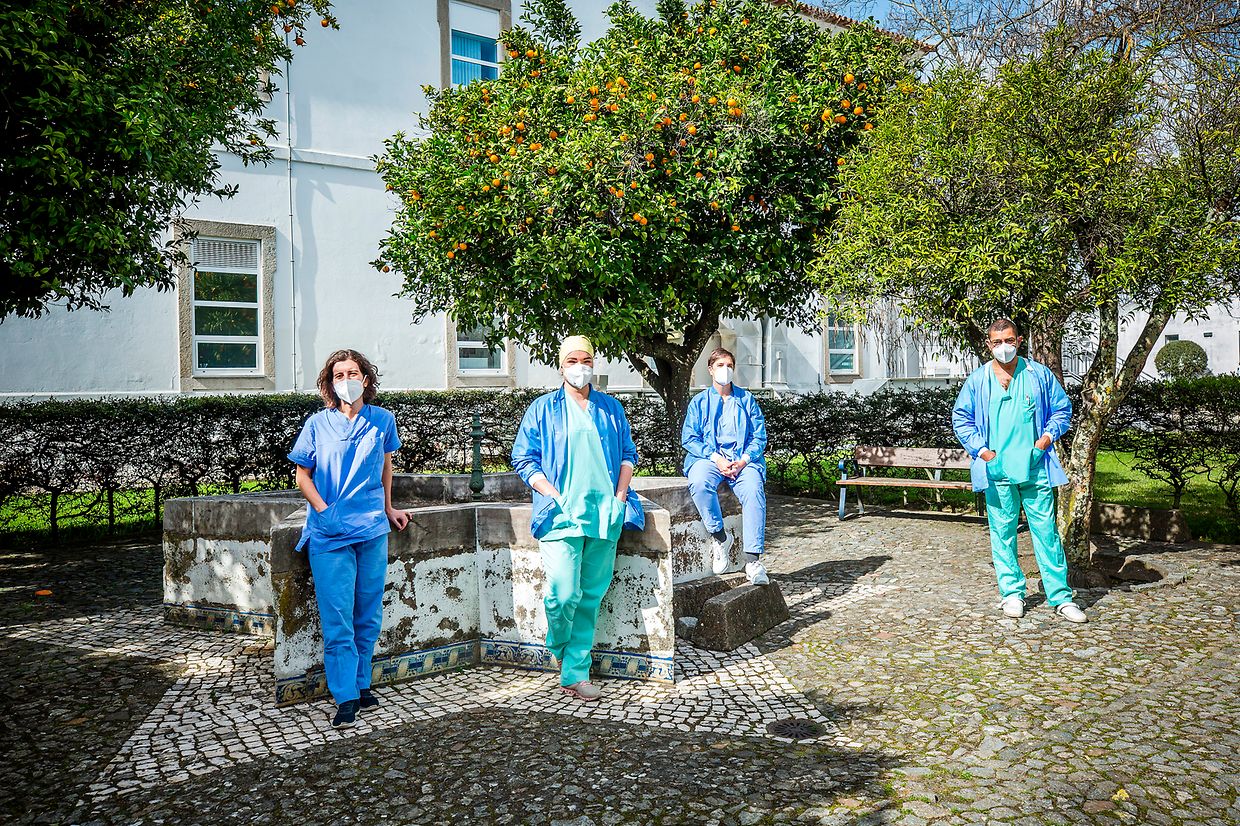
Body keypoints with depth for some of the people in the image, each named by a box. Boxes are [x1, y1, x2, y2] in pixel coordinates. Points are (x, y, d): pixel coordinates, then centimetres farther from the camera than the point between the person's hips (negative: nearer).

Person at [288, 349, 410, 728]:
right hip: (329, 534, -2)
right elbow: (302, 474, 5)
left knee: (368, 615, 10)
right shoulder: (318, 424, 1)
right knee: (337, 618, -5)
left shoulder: (382, 420, 6)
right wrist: (324, 510, -9)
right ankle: (346, 698, 2)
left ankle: (362, 684, 25)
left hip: (372, 530, 2)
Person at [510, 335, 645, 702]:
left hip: (605, 515, 3)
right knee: (563, 594, -12)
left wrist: (620, 495, 3)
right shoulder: (543, 408, 6)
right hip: (562, 515, -3)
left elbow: (628, 453, 18)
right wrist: (554, 495, -8)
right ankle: (559, 651, 19)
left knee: (591, 596, 5)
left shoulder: (611, 407, 16)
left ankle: (575, 672, 14)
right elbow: (523, 458, 3)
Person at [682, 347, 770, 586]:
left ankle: (753, 559, -33)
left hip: (743, 459, 0)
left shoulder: (746, 399, 17)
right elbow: (689, 438, 5)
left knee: (753, 490, -32)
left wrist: (743, 460, -10)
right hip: (708, 457, 0)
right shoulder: (699, 401, 14)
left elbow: (760, 436, 10)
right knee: (699, 483, -36)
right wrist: (716, 458, -11)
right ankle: (720, 537, -19)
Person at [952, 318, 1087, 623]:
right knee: (1003, 532, 5)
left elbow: (1062, 408, 14)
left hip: (1035, 468, 0)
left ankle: (1061, 597, 8)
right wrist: (979, 448, -2)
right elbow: (960, 418, 9)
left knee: (1046, 530, 1)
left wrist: (1049, 435, -2)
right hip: (996, 470, 0)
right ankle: (1012, 593, 17)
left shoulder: (1039, 374, 6)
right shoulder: (978, 380, 4)